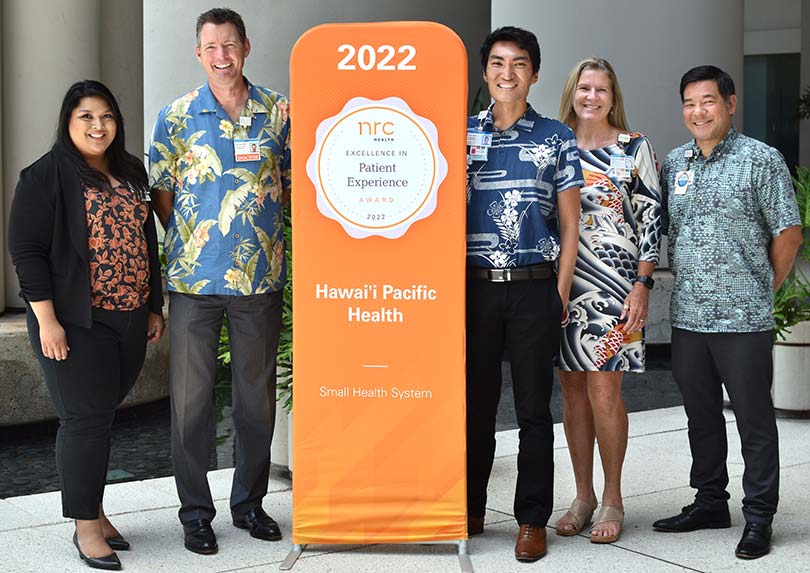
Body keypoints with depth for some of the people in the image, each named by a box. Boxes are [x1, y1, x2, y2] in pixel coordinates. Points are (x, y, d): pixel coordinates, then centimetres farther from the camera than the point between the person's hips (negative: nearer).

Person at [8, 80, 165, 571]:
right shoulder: (46, 176, -6)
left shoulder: (131, 173, 14)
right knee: (86, 419, -4)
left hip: (130, 322, 6)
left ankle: (95, 510, 24)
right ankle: (86, 526, 7)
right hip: (77, 323, -6)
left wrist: (154, 306, 18)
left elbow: (147, 241, 21)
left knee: (103, 414, 11)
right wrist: (47, 320, -15)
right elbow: (27, 251, -10)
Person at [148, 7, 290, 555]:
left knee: (258, 393, 10)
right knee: (191, 396, 3)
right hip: (194, 277, -1)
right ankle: (196, 511, 15)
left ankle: (250, 502, 25)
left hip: (261, 276, 1)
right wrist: (191, 241, -1)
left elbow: (294, 185, 13)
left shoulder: (278, 111, 4)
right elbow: (162, 194, 5)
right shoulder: (177, 115, 2)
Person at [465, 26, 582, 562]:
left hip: (535, 287, -1)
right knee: (475, 402, 9)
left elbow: (569, 222, 5)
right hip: (474, 286, 2)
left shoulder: (556, 137, 4)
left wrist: (561, 292, -3)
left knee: (534, 408, 3)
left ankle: (533, 521, 11)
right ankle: (470, 510, 21)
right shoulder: (461, 134, 8)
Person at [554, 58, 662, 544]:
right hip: (561, 283, 3)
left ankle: (613, 500, 8)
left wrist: (642, 284, -9)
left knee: (604, 390, -6)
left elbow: (651, 218, -1)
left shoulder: (635, 148, 2)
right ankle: (583, 496, 19)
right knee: (573, 391, 7)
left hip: (614, 281, -3)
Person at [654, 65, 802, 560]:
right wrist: (685, 282, 12)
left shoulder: (761, 160, -5)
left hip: (744, 319, -5)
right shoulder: (674, 163, 11)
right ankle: (710, 502, 28)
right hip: (688, 316, 6)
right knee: (701, 415, 15)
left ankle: (759, 518, 9)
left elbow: (788, 235, -3)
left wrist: (762, 291, 2)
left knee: (753, 417, 1)